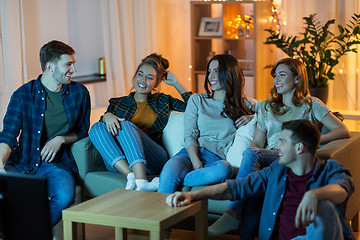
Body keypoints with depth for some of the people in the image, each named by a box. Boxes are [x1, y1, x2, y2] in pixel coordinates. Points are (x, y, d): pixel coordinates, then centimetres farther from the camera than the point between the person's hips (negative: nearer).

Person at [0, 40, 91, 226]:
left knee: (64, 197, -33)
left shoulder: (79, 93, 7)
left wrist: (60, 139, -6)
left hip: (57, 164, 1)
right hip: (22, 163, -1)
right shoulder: (23, 95, 0)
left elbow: (82, 131, 15)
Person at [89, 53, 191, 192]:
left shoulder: (162, 101, 25)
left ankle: (141, 183, -49)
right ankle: (131, 176, -41)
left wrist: (175, 83, 22)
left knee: (126, 125, -27)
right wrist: (107, 116, -15)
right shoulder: (118, 103, 25)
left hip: (153, 161, -1)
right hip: (120, 163, 2)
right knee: (97, 127, -22)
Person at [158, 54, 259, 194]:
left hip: (218, 157, 0)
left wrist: (253, 117, 5)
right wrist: (195, 161, -12)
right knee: (170, 170, -36)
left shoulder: (244, 104, 18)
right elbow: (189, 135, 8)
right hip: (192, 152, 1)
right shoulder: (197, 100, 19)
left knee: (225, 169, -40)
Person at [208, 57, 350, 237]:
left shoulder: (310, 105, 13)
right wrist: (253, 151, -7)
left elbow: (343, 131, 3)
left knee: (252, 154, -33)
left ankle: (234, 212, -40)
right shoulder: (266, 106, 26)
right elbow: (256, 143, 19)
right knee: (252, 153, -34)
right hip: (269, 158, 4)